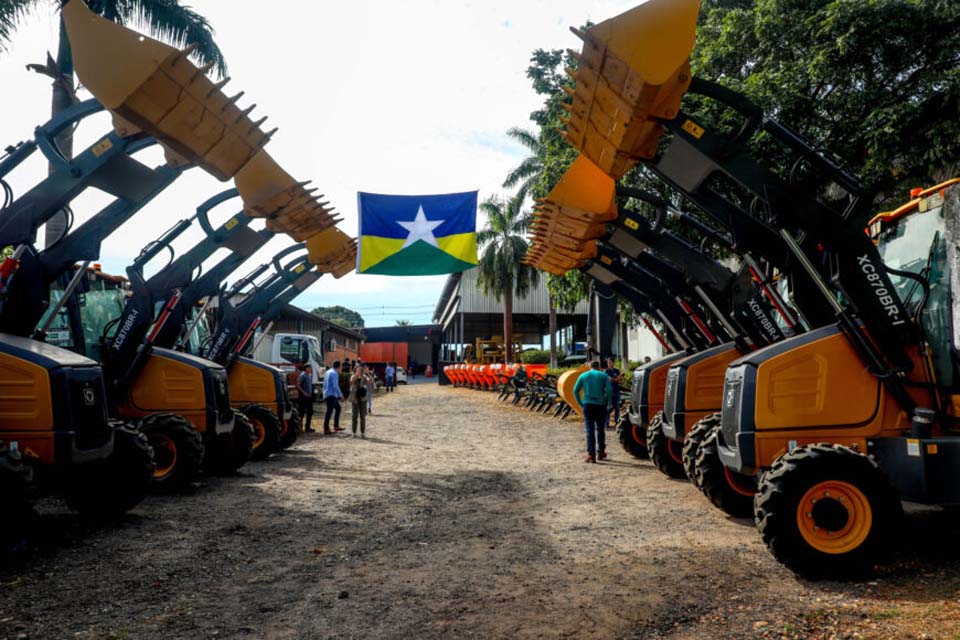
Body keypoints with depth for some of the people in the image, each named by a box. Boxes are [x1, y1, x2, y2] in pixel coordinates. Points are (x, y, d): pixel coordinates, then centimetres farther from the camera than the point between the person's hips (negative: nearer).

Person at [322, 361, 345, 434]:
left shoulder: (328, 372, 14)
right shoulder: (335, 373, -15)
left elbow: (324, 384, 19)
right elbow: (335, 386, -21)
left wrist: (324, 391, 25)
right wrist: (340, 395, -14)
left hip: (327, 394, 10)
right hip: (331, 395, -10)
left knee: (338, 408, 18)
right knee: (329, 411, -9)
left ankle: (336, 426, 19)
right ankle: (326, 429, -9)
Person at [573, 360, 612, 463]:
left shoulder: (583, 376, 9)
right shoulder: (604, 376, 6)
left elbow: (575, 390, 0)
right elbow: (609, 390, -8)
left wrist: (580, 404, 5)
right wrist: (606, 402, 1)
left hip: (588, 405, 0)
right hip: (600, 405, 0)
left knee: (590, 430, -1)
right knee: (600, 429, 15)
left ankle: (591, 454, -8)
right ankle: (601, 452, 22)